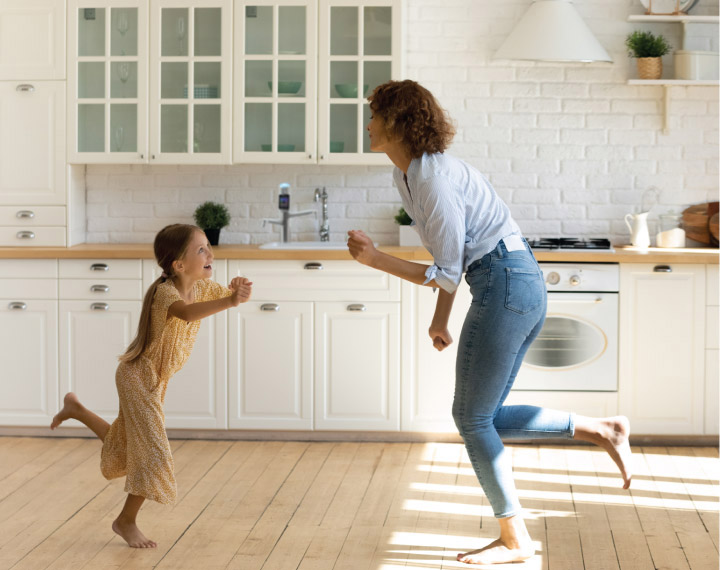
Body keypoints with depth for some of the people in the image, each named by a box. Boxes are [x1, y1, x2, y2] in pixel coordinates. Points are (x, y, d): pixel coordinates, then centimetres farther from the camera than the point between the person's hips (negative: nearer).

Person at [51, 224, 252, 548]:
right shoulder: (165, 292, -30)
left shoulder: (201, 286, -5)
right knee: (152, 451, -9)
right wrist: (229, 302, -65)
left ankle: (75, 409, 45)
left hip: (157, 379, 9)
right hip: (138, 377, -9)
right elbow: (187, 313, -52)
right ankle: (126, 521, 8)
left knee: (124, 446, 23)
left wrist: (237, 290, -17)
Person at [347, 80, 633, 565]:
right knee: (484, 417, 13)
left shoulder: (434, 178, -17)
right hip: (522, 287, 10)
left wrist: (376, 260, -11)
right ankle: (601, 429, 14)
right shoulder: (407, 175, 12)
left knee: (472, 418, 1)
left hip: (504, 285, -10)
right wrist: (440, 321, 21)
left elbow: (447, 273, -15)